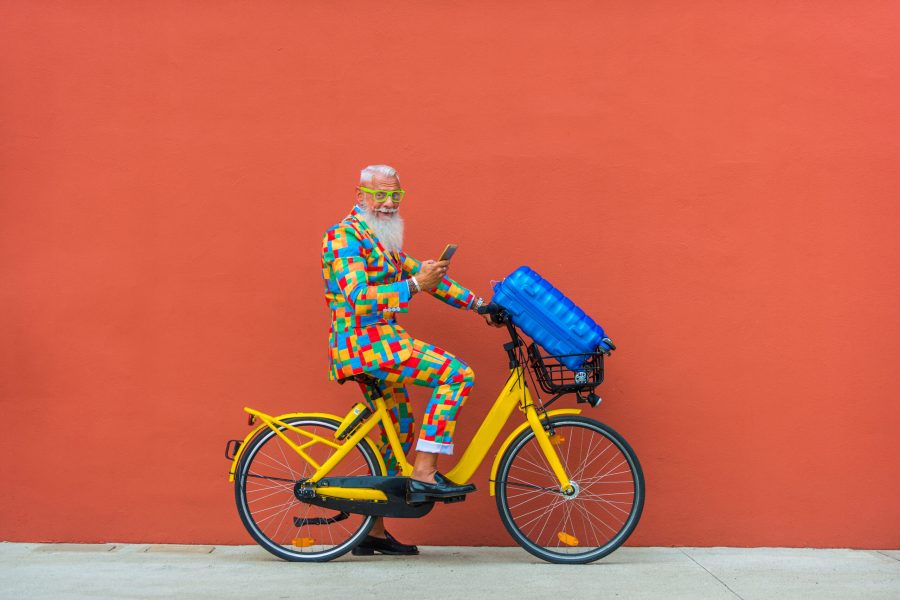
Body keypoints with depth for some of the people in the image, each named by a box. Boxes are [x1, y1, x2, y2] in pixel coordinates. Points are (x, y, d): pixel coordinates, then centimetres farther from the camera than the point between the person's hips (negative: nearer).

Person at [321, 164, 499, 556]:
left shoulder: (381, 240, 20)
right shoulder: (346, 236, -11)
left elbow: (424, 274, 22)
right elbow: (359, 301, -22)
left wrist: (478, 304, 17)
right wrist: (415, 285, -27)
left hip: (372, 346, 10)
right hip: (365, 343, -10)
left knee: (399, 429, 14)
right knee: (456, 373, -18)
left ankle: (374, 532, 23)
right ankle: (424, 474, -15)